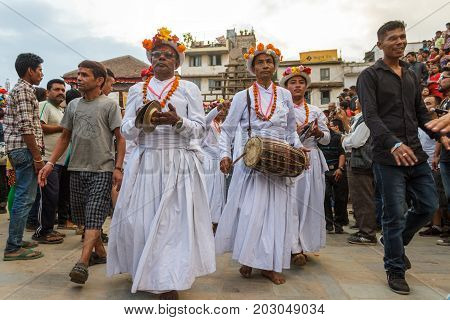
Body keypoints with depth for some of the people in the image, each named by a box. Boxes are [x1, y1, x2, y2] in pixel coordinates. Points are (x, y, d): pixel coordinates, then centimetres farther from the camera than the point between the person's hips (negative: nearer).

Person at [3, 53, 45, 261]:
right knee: (25, 198, -6)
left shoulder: (18, 90, 21)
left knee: (22, 196, 16)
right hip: (25, 150, -10)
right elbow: (26, 127, -19)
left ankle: (16, 240, 25)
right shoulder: (24, 90, -11)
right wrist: (37, 157, -19)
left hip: (17, 150, 11)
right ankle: (13, 248, -1)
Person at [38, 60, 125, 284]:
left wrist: (118, 168, -13)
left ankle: (82, 263, -10)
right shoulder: (73, 105, 13)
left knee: (93, 218, -9)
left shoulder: (109, 105, -2)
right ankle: (100, 252, 28)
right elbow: (65, 137, 16)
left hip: (102, 170, -6)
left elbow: (120, 138, -5)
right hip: (76, 169, 6)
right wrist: (50, 163, 7)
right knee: (82, 217, 12)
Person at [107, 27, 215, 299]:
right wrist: (139, 121, -14)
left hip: (179, 164, -2)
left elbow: (200, 129, 0)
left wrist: (177, 121, -18)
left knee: (175, 220, -3)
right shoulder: (137, 90, 13)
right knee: (140, 218, 3)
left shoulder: (189, 89, 6)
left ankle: (169, 282, 7)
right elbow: (126, 131, 7)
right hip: (145, 163, 3)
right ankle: (143, 272, 24)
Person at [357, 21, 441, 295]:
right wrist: (394, 143, -29)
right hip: (388, 157, -6)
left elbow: (422, 114, 18)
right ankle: (396, 270, 16)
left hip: (416, 154, 6)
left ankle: (396, 241, 35)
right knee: (395, 214, -1)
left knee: (429, 207, 9)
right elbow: (371, 116, -14)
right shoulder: (370, 76, -2)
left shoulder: (411, 76, 18)